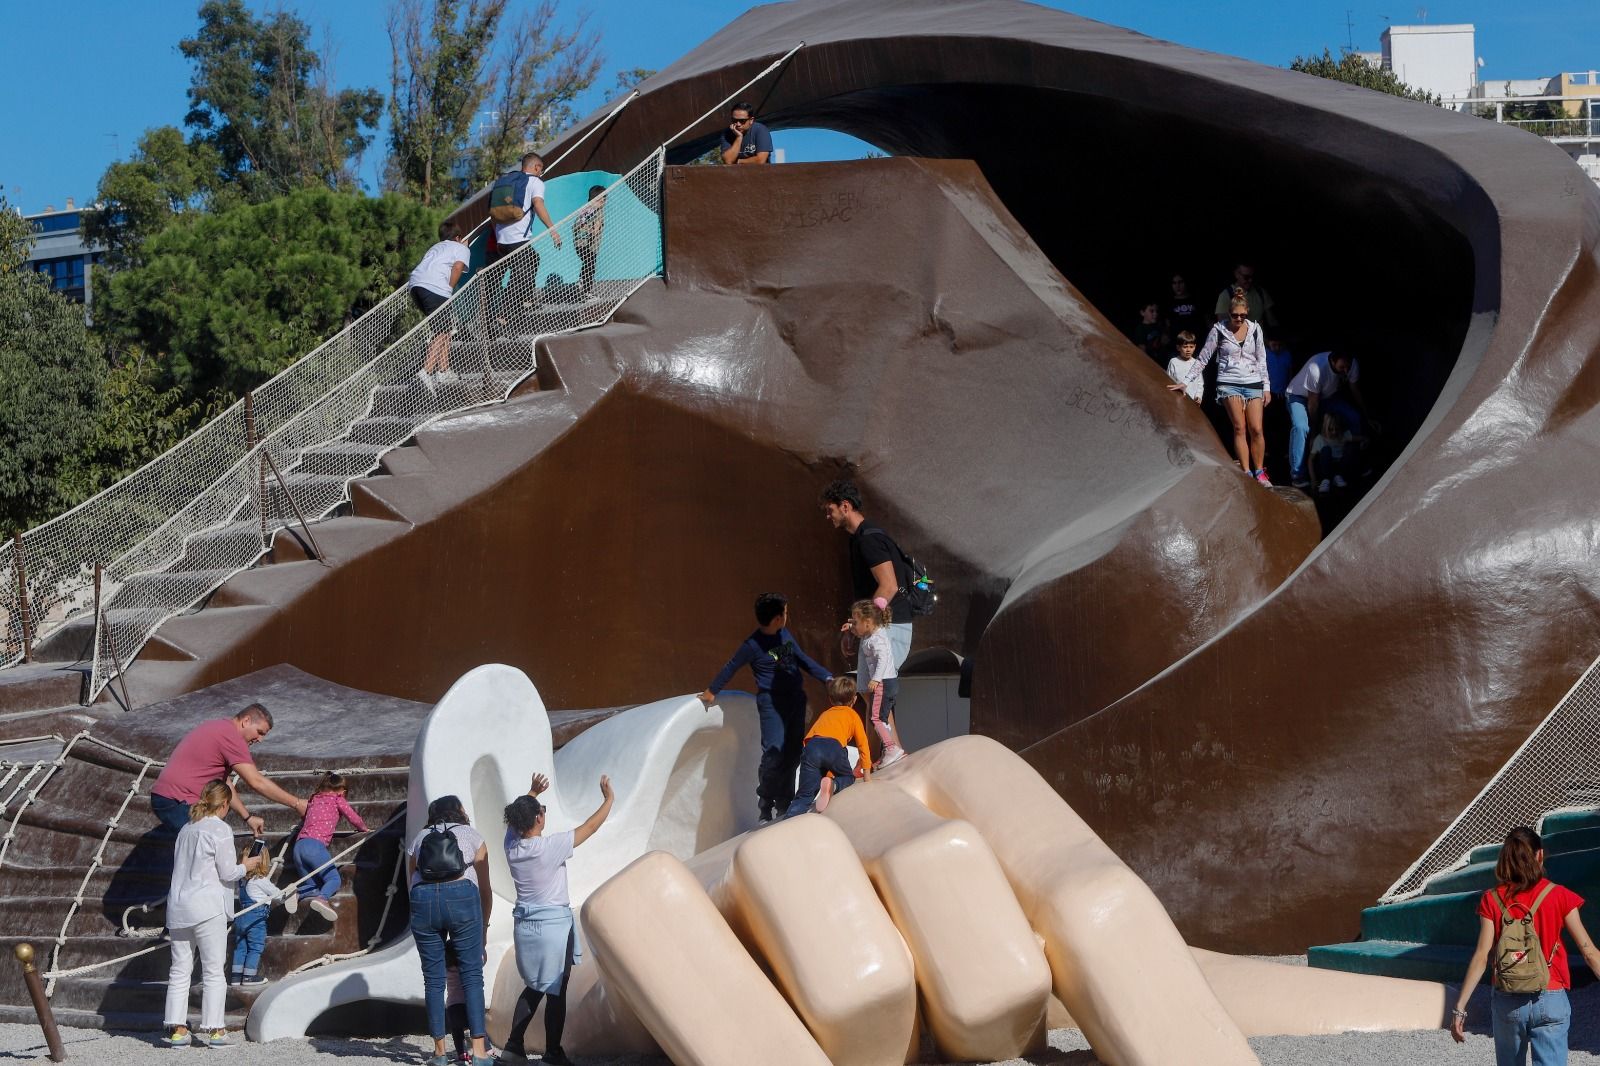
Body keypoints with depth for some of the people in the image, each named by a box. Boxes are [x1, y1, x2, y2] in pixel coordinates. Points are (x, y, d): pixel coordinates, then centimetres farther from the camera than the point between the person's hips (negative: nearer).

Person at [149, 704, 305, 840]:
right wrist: (296, 804, -13)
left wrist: (248, 817, 14)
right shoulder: (231, 736, -15)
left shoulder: (220, 728, 18)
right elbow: (256, 782, -18)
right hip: (177, 803, -11)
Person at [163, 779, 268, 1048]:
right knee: (213, 971, 0)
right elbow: (227, 873, -9)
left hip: (178, 907, 7)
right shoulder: (219, 829, -7)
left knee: (180, 971, 8)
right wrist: (246, 865, 11)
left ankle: (176, 1029, 6)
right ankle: (213, 1029, 0)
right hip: (207, 908, -7)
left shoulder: (187, 829, 15)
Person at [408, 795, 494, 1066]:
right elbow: (485, 891, 21)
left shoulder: (418, 839, 29)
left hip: (422, 898, 2)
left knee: (433, 979, 8)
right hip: (462, 895, -2)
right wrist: (482, 930, 30)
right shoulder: (471, 835, 22)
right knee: (472, 975, 2)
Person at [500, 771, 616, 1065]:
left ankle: (515, 1041, 19)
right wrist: (609, 799, 0)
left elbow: (515, 817, 19)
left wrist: (532, 793, 20)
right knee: (556, 990, 4)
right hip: (554, 923, -7)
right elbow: (590, 827, -12)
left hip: (524, 925, 7)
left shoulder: (512, 845, -4)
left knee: (535, 986, 21)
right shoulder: (550, 847, -20)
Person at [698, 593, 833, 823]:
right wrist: (712, 691, 10)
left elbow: (802, 659, 17)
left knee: (792, 754, 10)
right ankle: (765, 808, -3)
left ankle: (785, 804, 20)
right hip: (771, 702, -7)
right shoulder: (753, 645, -14)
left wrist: (827, 677, 17)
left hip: (795, 698, 7)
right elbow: (731, 667, -2)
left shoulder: (785, 634, 5)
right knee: (773, 754, -15)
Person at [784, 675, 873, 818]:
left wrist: (827, 772, 55)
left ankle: (788, 819, -25)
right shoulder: (853, 715, 28)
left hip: (811, 747, 3)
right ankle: (832, 785, -11)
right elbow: (862, 744, 26)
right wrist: (866, 773, 36)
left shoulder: (825, 714, 40)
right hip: (834, 746, -3)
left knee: (805, 794, 1)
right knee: (848, 778, 23)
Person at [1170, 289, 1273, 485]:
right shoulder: (1219, 330, -1)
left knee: (1256, 429, -5)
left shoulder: (1254, 329, 6)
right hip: (1229, 382, -2)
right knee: (1239, 428, -9)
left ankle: (1259, 473, 6)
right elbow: (1203, 358, 4)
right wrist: (1186, 381, -2)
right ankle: (1247, 474, -7)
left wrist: (1266, 387, 8)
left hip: (1253, 383, 2)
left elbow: (1261, 359, 12)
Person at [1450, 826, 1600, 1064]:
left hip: (1507, 1003, 2)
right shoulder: (1559, 896, -5)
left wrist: (1459, 1008, -5)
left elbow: (1481, 957, -8)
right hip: (1550, 1000, -2)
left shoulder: (1492, 900, -3)